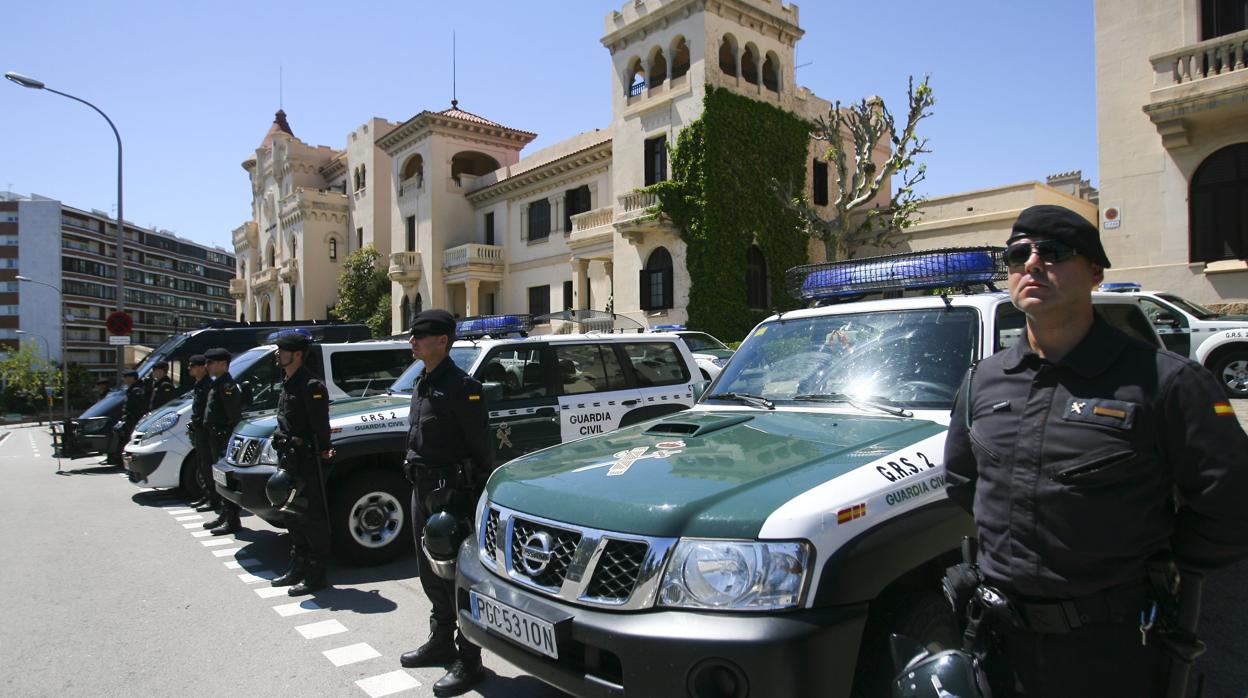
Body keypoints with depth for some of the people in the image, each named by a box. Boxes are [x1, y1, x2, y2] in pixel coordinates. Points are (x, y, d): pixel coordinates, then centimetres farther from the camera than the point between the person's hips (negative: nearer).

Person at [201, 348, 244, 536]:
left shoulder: (227, 387, -16)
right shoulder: (218, 385, 17)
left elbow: (234, 417, -22)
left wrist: (231, 441, -24)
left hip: (225, 439, -11)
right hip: (216, 439, 11)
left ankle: (232, 521, -1)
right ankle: (225, 515, 28)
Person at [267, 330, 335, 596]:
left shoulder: (311, 385, -16)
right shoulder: (288, 384, 15)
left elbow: (320, 424, -18)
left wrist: (322, 451, -16)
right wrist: (283, 457, 14)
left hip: (306, 461, -10)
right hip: (288, 459, 10)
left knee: (312, 517, -2)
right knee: (293, 515, 17)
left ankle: (315, 574, 6)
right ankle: (298, 568, 30)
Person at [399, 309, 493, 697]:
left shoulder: (460, 386, -16)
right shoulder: (422, 384, 13)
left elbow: (481, 447, -17)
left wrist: (479, 497, -18)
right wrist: (417, 483, 19)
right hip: (422, 489, 10)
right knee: (431, 573, 20)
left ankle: (469, 662, 10)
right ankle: (441, 643, 37)